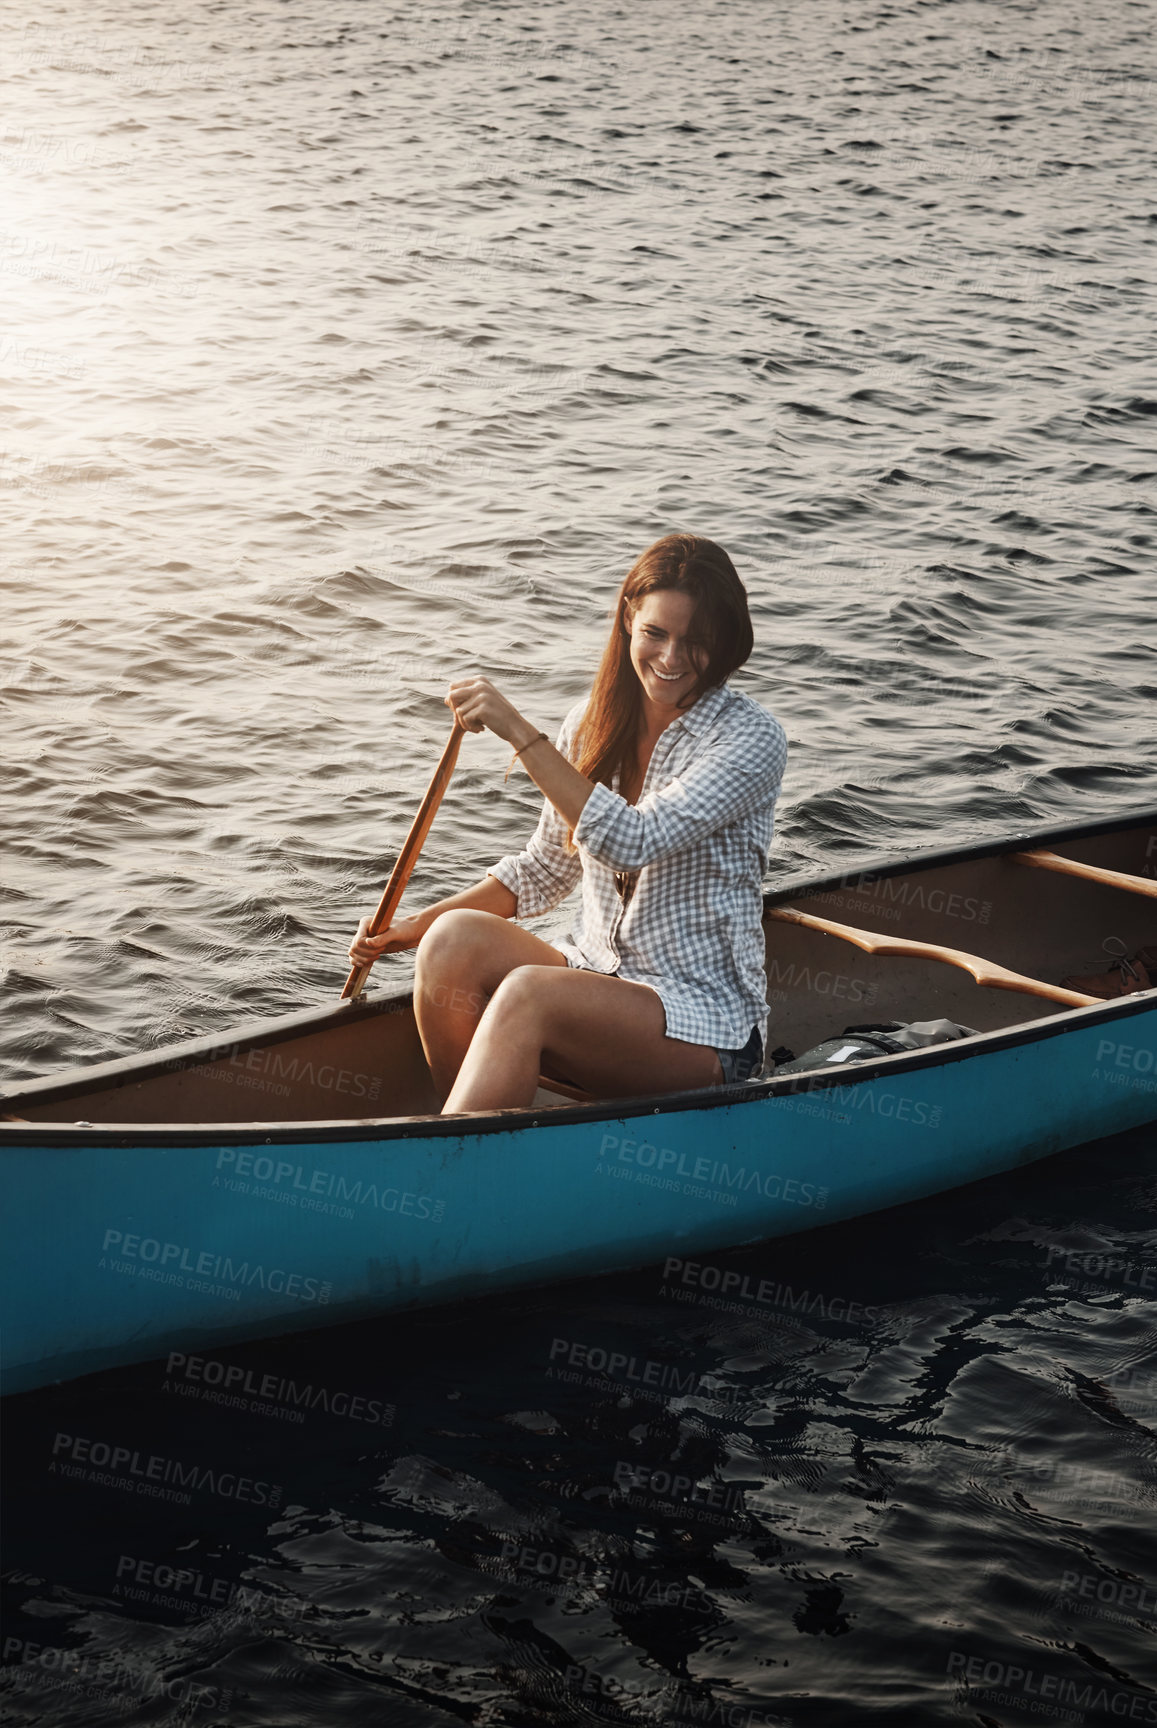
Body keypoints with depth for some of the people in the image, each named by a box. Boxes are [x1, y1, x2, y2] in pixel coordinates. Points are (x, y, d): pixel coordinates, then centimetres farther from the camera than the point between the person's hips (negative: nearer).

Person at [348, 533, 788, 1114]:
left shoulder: (753, 738, -12)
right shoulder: (593, 722, 6)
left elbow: (632, 843, -25)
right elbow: (544, 869, 17)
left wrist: (521, 733, -27)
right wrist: (417, 926, 6)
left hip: (704, 1019, -6)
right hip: (595, 976, 6)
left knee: (528, 992, -33)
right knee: (457, 937, -22)